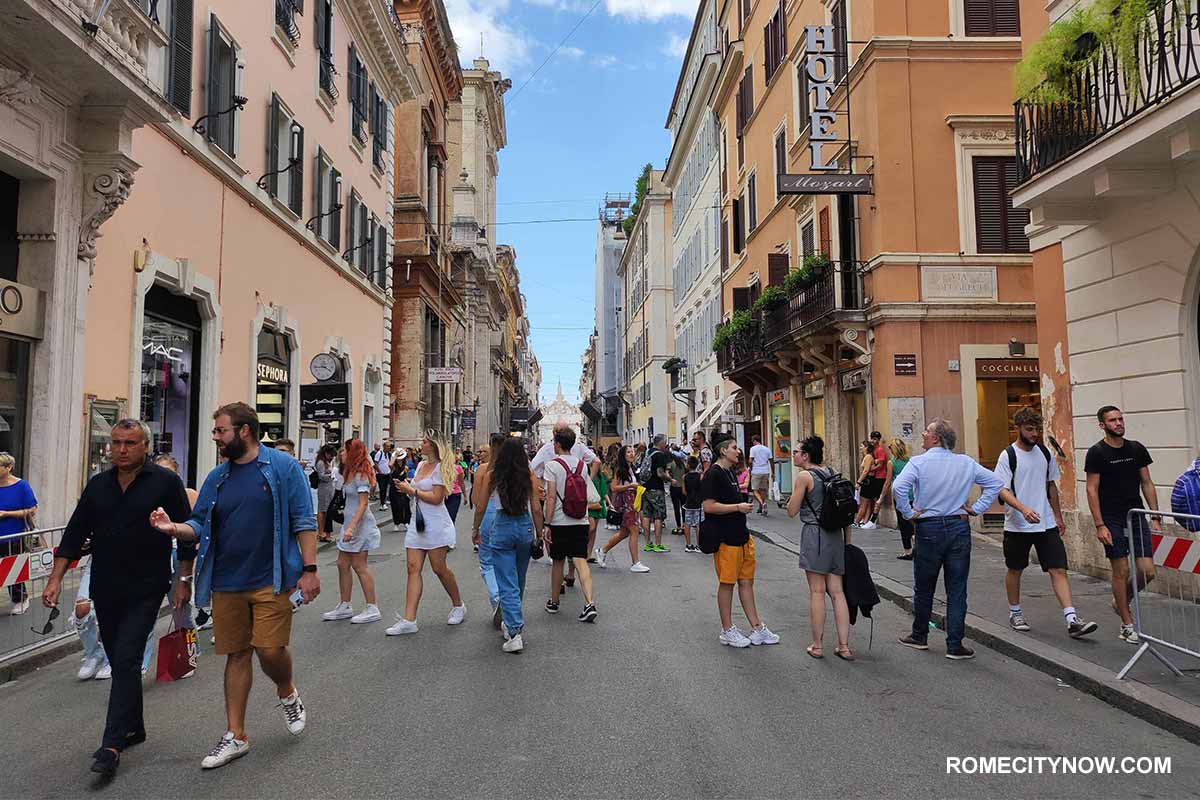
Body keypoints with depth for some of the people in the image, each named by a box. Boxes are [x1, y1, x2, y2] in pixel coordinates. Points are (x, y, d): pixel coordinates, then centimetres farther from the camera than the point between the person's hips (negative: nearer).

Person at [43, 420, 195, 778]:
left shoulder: (166, 482, -6)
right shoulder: (98, 485, 7)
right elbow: (74, 534, 10)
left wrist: (184, 580, -4)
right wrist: (55, 579, 2)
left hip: (145, 590, -5)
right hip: (104, 590, 5)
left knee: (126, 659, -10)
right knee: (120, 662, 14)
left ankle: (112, 744, -6)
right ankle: (134, 727, 29)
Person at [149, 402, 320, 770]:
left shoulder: (283, 467, -5)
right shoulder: (217, 477, 10)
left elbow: (304, 522, -7)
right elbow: (200, 526, 12)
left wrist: (309, 569, -12)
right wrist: (173, 527, -10)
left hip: (271, 579, -4)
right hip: (227, 583, 5)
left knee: (270, 648, -9)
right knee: (236, 655, 10)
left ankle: (288, 694, 25)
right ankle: (235, 736, 22)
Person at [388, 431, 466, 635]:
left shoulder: (440, 467, -10)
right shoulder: (421, 465, 15)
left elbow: (436, 498, -18)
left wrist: (411, 490, -13)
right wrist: (406, 486, 4)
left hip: (435, 524, -8)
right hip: (418, 523, 8)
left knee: (439, 568, 1)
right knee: (413, 568, -1)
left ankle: (458, 606, 23)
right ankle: (409, 619, -4)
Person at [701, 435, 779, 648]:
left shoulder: (730, 473, 16)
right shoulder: (713, 474, -14)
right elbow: (709, 506, -21)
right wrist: (738, 507, -18)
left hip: (741, 536, 9)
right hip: (725, 539, -9)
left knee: (746, 581, 12)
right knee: (727, 583, 1)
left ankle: (757, 628, 19)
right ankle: (727, 631, 13)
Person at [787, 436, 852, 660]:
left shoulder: (803, 476, -10)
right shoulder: (831, 473, 10)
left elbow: (792, 511, -7)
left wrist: (794, 492, 7)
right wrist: (845, 537, 20)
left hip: (814, 533, -6)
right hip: (835, 534, 7)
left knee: (817, 592, 1)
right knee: (837, 591, 8)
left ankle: (817, 646, 9)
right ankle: (844, 646, 10)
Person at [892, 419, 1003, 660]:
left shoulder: (919, 462, -9)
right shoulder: (966, 463, 4)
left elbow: (898, 487, -24)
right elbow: (995, 482, 7)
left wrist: (909, 513, -11)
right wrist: (976, 509, 5)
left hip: (929, 529, -2)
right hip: (959, 527, 3)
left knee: (924, 588, 12)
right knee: (957, 590, 6)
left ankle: (919, 636, 26)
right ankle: (955, 646, 8)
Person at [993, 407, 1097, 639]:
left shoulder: (1044, 452, 8)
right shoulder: (1008, 455, -9)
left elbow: (1051, 485, 19)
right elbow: (1002, 490, -15)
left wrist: (1058, 516, 19)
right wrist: (1023, 509, -30)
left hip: (1046, 524, 4)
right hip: (1017, 525, -4)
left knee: (1059, 569, -4)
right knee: (1015, 570, 10)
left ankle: (1072, 620, -5)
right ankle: (1015, 614, 27)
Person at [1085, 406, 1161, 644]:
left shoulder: (1137, 449, 7)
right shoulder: (1096, 453, -7)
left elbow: (1147, 484, 11)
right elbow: (1092, 490, -8)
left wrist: (1156, 517, 4)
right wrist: (1100, 525, -13)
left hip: (1136, 517, 5)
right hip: (1112, 521, -4)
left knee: (1147, 571, 0)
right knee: (1121, 571, 0)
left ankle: (1120, 602, 27)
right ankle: (1127, 625, 12)